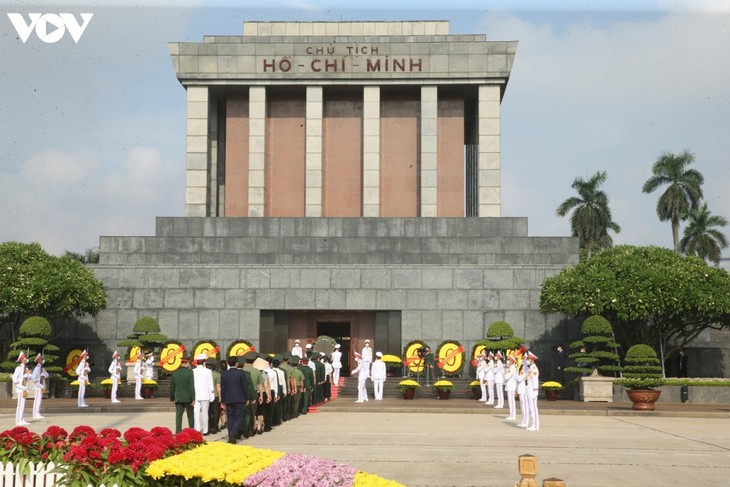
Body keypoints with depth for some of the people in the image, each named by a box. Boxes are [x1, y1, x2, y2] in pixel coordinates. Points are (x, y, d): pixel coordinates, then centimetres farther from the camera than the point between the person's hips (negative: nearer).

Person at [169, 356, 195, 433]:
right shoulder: (190, 372, -10)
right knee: (190, 416, 9)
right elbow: (191, 386, -13)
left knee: (178, 417, 2)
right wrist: (193, 399, -11)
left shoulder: (175, 373, 5)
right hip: (188, 398, -3)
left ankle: (178, 432, -3)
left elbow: (172, 387, 9)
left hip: (178, 398, 3)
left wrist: (172, 398, 19)